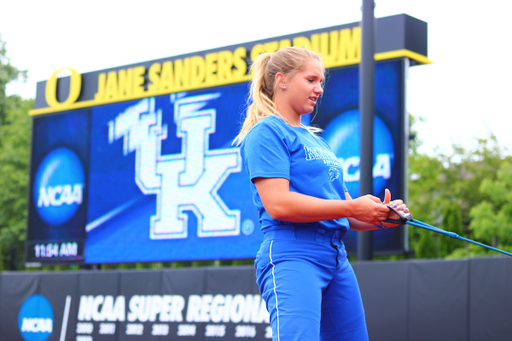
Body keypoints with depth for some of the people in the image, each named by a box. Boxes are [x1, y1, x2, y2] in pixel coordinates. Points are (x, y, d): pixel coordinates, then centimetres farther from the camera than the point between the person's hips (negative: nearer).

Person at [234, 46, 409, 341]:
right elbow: (278, 204, -17)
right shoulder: (267, 132, -4)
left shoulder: (317, 140, 23)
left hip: (336, 256, 9)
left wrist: (378, 216, 2)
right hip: (292, 255, -9)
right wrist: (351, 207, -16)